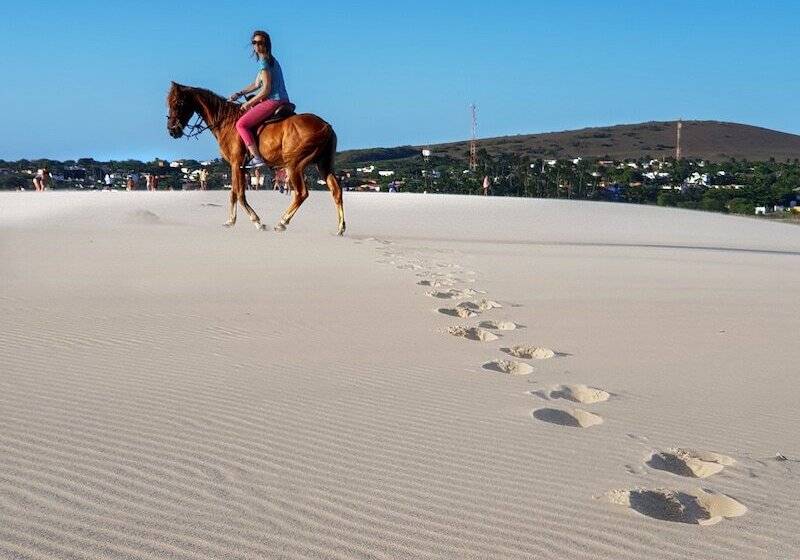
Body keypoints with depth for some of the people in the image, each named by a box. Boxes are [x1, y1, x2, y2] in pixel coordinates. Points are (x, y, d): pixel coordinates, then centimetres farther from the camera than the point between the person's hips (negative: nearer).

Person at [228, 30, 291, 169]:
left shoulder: (264, 62, -11)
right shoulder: (270, 60, 20)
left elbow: (266, 90, -16)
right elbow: (256, 84, 27)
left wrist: (249, 103, -7)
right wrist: (239, 94, 22)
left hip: (273, 101, -10)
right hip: (283, 101, 10)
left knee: (241, 124, -11)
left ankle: (257, 158, -20)